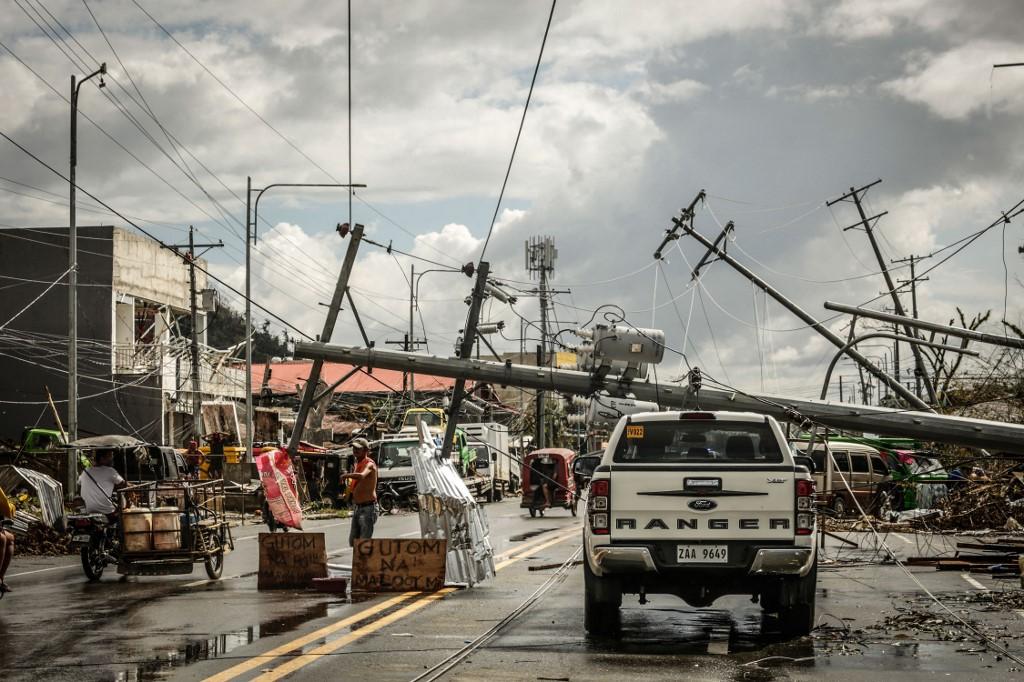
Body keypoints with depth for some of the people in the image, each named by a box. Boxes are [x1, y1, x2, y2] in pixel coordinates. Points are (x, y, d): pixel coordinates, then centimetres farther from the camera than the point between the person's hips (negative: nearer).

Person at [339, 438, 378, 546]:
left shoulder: (369, 464, -14)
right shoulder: (357, 464, 14)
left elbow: (361, 476, -37)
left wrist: (346, 475, -27)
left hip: (368, 508, -9)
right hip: (357, 507, 9)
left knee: (364, 541, -9)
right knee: (353, 540, 12)